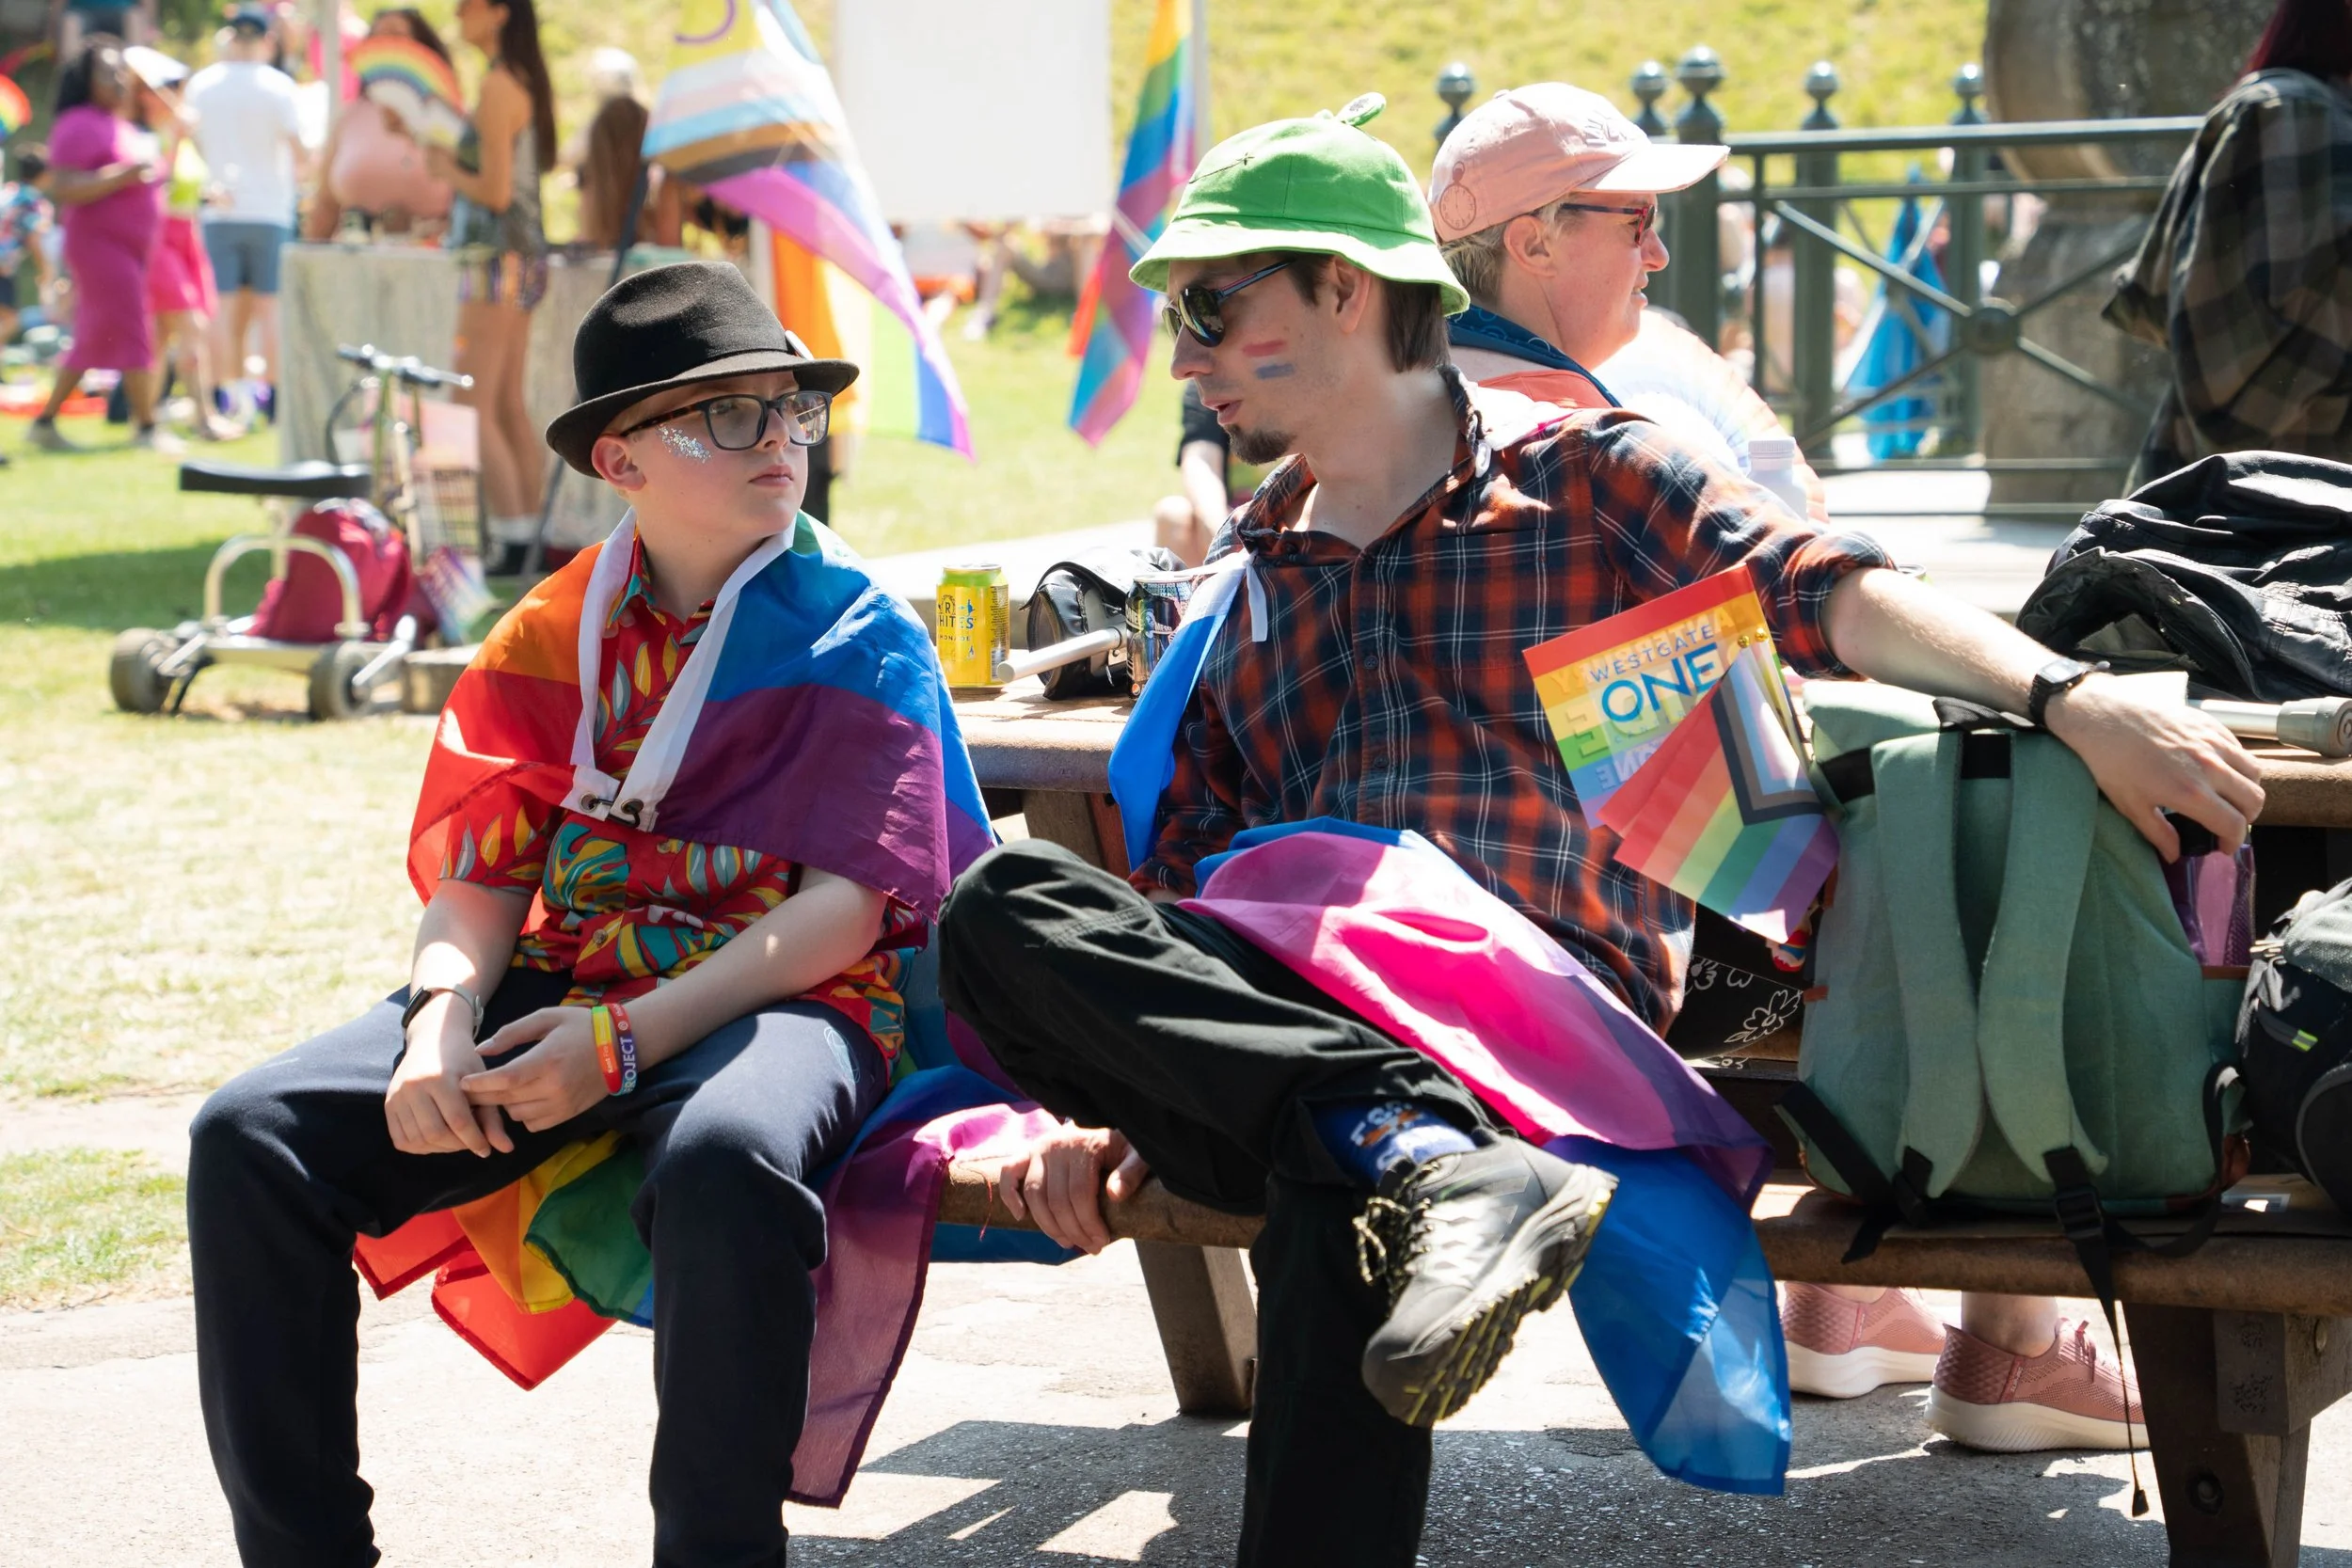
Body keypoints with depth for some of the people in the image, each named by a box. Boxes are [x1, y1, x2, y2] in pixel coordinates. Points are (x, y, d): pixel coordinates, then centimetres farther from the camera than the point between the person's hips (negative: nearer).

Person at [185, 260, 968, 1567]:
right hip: (563, 977, 5)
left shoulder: (860, 639, 1)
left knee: (723, 1159, -41)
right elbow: (481, 872, 9)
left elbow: (851, 901, -10)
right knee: (253, 1137, -14)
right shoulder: (554, 634, 14)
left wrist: (627, 1040, -20)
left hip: (786, 995, -5)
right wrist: (443, 1023, -15)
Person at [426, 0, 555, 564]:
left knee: (473, 410, -7)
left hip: (495, 259, -10)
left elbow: (495, 193, -18)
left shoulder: (497, 87, -15)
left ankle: (514, 541, -8)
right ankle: (529, 533, 15)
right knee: (509, 407, 13)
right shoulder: (527, 82, 13)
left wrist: (447, 170, -3)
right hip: (525, 254, 10)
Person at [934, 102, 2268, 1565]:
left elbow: (1823, 591, -7)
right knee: (1005, 905, -28)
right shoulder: (1239, 571, 25)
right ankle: (1438, 1166, -40)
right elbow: (1172, 886, 20)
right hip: (1297, 1029, 5)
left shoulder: (1583, 473, 11)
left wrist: (2065, 695, -25)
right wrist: (1106, 1096, 1)